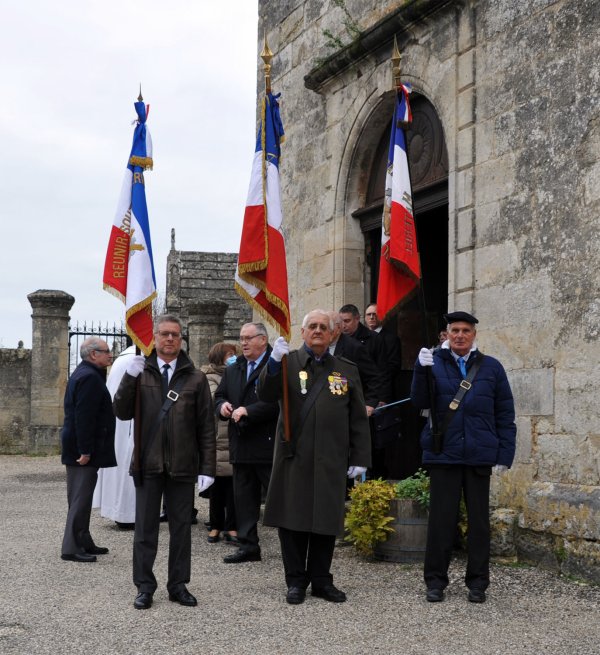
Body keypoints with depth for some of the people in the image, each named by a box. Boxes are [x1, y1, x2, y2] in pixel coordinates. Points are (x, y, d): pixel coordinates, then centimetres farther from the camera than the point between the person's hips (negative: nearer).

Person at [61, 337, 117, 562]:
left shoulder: (84, 373, 16)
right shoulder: (90, 377, -18)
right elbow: (84, 417, -24)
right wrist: (85, 451, -24)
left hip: (77, 447, 11)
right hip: (83, 448, -11)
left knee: (81, 497, 15)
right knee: (80, 498, -6)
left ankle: (83, 543, 24)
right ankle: (72, 548, -3)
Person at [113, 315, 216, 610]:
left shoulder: (195, 378, 3)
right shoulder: (141, 372, 4)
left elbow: (206, 427, 3)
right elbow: (122, 412, -3)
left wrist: (207, 468, -2)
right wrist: (129, 378, -17)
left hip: (182, 465, 0)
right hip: (148, 463, 0)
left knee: (181, 527, 8)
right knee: (145, 528, 6)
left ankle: (178, 585, 19)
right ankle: (145, 587, 14)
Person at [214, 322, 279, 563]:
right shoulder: (232, 370, 17)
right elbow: (219, 396, 22)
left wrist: (247, 411, -20)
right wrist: (222, 406, -1)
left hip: (269, 444, -7)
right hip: (241, 444, 7)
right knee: (244, 497, 10)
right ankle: (248, 546, 18)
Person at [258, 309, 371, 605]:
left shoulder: (347, 370, 11)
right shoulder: (289, 363, 6)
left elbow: (358, 419, 10)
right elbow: (266, 395, -8)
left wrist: (360, 458, 5)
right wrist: (274, 362, -22)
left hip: (331, 461, 2)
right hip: (294, 457, -1)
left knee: (326, 522, 7)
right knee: (293, 521, 3)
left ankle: (321, 580, 19)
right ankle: (296, 581, 15)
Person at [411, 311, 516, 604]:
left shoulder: (491, 367, 6)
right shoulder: (434, 363, 4)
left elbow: (505, 415, 7)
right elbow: (420, 402, -7)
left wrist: (504, 455, 1)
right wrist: (421, 370, -22)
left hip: (479, 455, 1)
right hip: (443, 454, -1)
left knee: (479, 519, 8)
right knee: (441, 518, 3)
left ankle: (477, 582, 18)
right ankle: (436, 581, 14)